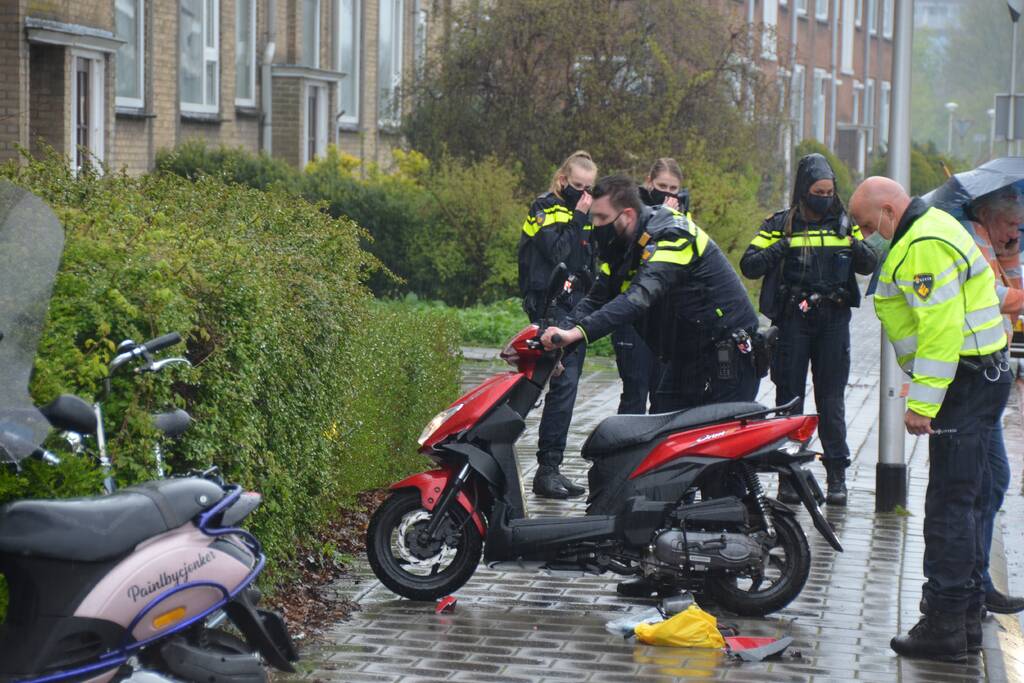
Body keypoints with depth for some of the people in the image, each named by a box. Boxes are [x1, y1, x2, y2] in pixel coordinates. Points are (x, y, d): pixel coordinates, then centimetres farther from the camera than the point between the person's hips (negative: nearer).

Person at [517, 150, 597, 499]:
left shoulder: (581, 211, 19)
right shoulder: (545, 208, -5)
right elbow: (557, 253, -19)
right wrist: (578, 218, -15)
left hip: (576, 306, 9)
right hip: (551, 304, -9)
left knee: (567, 387, 9)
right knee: (564, 384, -18)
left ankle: (552, 469, 14)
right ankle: (546, 470, -19)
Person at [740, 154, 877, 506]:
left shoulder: (843, 223, 9)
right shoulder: (780, 224, 2)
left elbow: (870, 266, 12)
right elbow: (748, 265, -4)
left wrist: (859, 249, -9)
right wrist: (776, 250, -21)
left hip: (834, 320, 1)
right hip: (792, 320, -1)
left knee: (831, 398, 2)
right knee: (789, 397, 2)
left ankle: (837, 473, 6)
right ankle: (788, 473, 7)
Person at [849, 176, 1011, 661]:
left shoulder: (923, 247, -18)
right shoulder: (928, 229, 17)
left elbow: (941, 329, -24)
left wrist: (922, 404, -23)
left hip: (964, 381, -11)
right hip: (979, 377, 11)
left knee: (949, 505, -9)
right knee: (967, 499, 14)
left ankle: (943, 625, -6)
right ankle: (966, 614, 21)